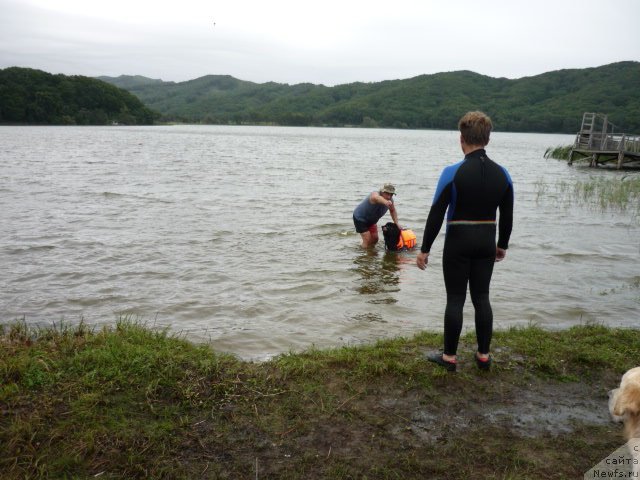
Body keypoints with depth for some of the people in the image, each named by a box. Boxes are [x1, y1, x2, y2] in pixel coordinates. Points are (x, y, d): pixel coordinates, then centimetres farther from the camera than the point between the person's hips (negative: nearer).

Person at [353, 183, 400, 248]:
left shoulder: (390, 200, -13)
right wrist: (385, 202, -85)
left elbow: (393, 211, 6)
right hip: (360, 218, -8)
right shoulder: (375, 194, -36)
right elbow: (376, 198, -63)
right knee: (367, 240, -14)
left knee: (374, 239, 13)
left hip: (371, 220, 8)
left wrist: (396, 223, -5)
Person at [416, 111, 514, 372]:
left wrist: (425, 249, -6)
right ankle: (483, 355, 22)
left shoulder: (453, 172, -14)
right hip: (487, 242, 4)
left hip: (458, 242, -4)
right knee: (481, 298, 13)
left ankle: (449, 357, 14)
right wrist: (502, 245, 22)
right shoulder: (502, 173, 1)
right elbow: (507, 215, 9)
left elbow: (436, 214, -12)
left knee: (455, 299, 4)